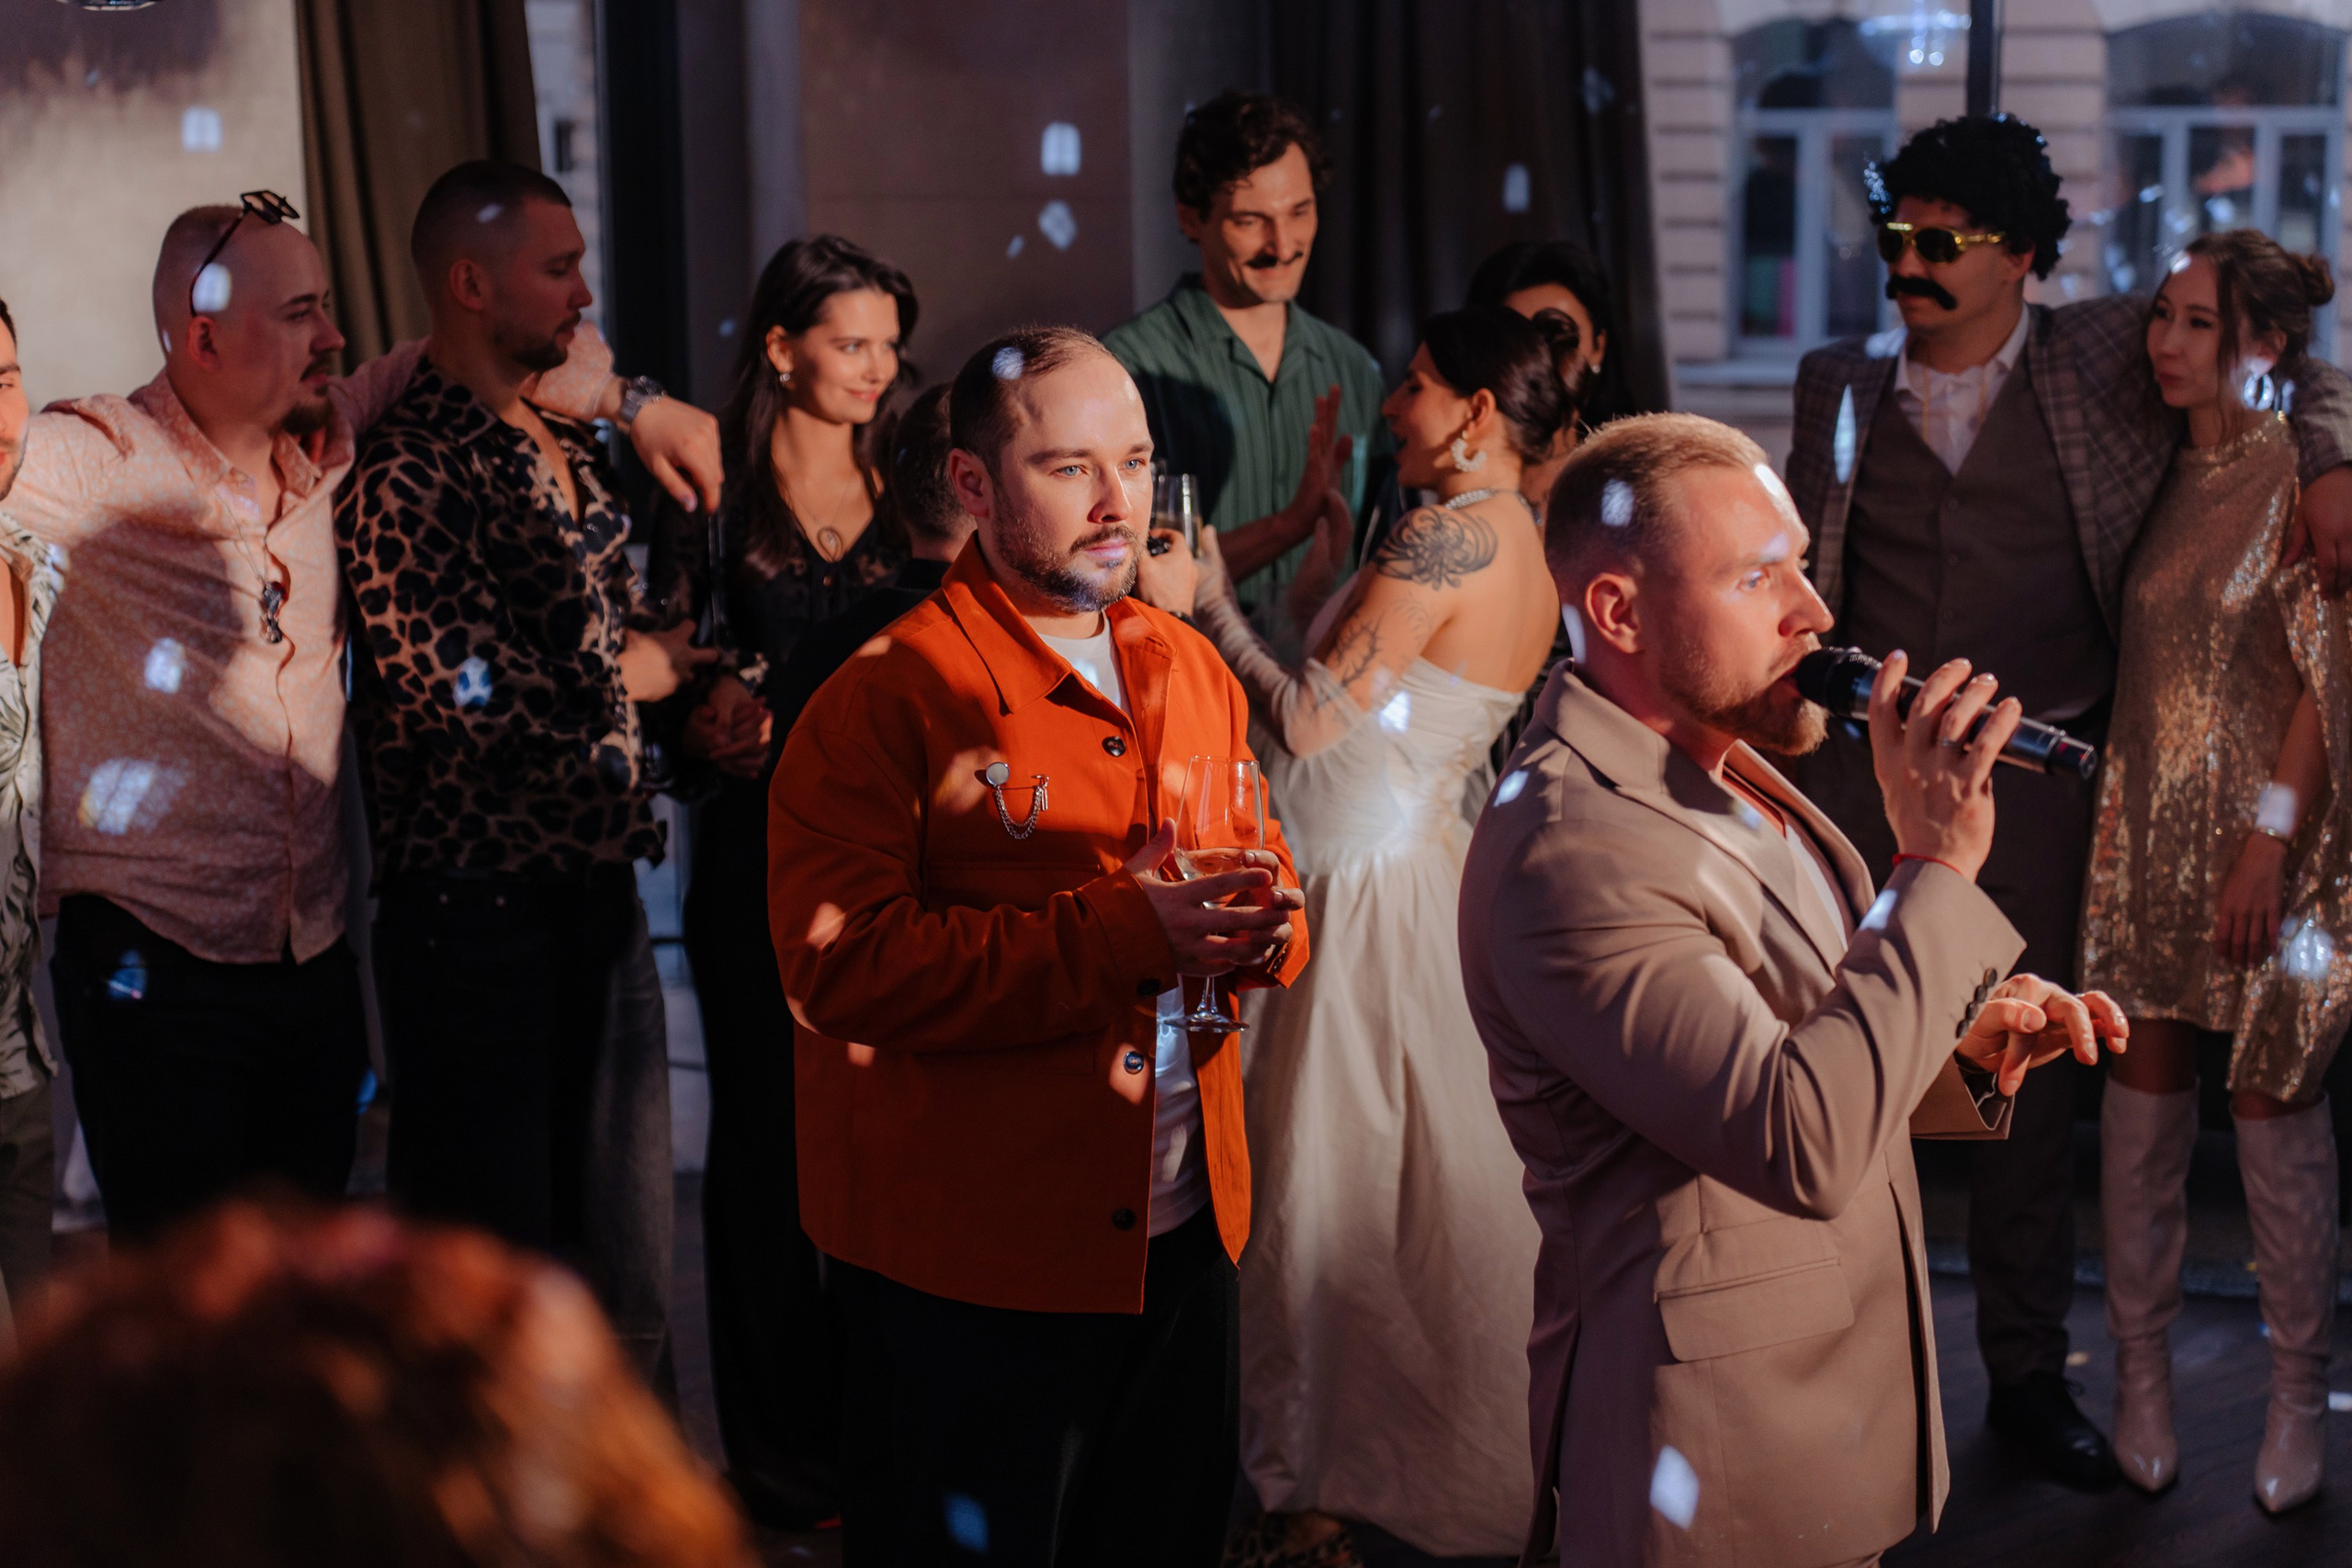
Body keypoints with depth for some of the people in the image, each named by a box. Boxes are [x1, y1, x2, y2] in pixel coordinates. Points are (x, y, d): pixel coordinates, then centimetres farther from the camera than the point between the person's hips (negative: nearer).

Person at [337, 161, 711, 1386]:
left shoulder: (574, 447, 14)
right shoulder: (406, 472, -14)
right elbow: (458, 701, -21)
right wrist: (629, 675, -6)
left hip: (601, 890, 8)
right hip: (475, 907, -8)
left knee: (628, 1277, 14)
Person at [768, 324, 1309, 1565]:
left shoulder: (1190, 667, 9)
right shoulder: (889, 702, -14)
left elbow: (1264, 874, 18)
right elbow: (841, 968, -24)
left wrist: (1262, 927, -9)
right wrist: (1119, 936, -28)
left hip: (1185, 1231, 7)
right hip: (965, 1266, -6)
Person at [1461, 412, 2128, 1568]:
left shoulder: (1719, 772, 7)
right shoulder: (1569, 853, -24)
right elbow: (1802, 1146, -31)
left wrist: (1963, 1051, -1)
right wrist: (1936, 866, -27)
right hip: (1719, 1449, -9)